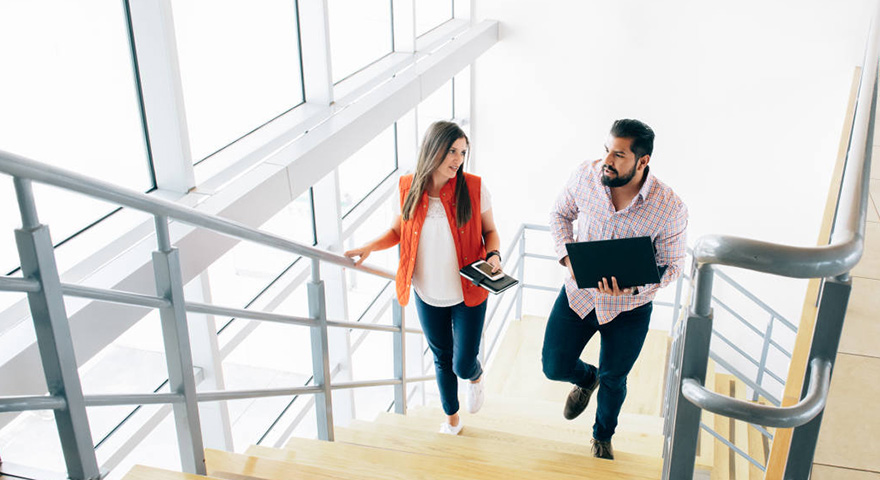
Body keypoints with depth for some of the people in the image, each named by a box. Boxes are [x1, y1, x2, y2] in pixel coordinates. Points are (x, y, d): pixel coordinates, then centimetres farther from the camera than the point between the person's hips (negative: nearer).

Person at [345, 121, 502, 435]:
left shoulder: (473, 188, -15)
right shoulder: (410, 189, -8)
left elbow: (490, 231, -1)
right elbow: (399, 230, 7)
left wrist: (493, 255, -21)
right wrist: (370, 247, -9)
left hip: (467, 294, -2)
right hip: (428, 295, 2)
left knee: (463, 365, 1)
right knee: (442, 358, 19)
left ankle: (476, 376, 42)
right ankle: (452, 419, 45)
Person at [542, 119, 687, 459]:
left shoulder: (670, 208, -25)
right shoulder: (586, 175, -18)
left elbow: (671, 264, -13)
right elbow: (561, 214, 2)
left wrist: (634, 287, -31)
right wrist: (566, 256, -15)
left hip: (629, 308, -2)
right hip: (578, 292, 2)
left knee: (614, 379, 17)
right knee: (554, 367, 6)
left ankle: (603, 436, 50)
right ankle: (586, 378, 46)